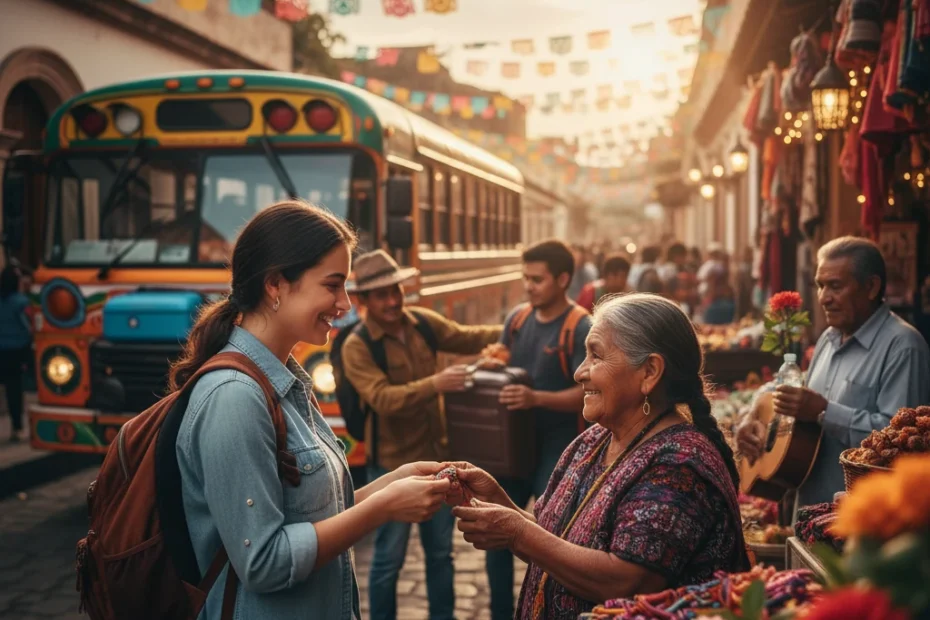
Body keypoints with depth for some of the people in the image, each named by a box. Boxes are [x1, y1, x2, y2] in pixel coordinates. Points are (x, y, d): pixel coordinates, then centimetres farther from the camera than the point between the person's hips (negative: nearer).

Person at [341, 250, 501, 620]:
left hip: (436, 457, 6)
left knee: (440, 551, 18)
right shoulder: (357, 347, -16)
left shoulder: (423, 323, 0)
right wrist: (435, 384, -39)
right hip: (393, 466, -5)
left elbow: (468, 339, 14)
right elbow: (383, 399, -29)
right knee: (390, 558, 6)